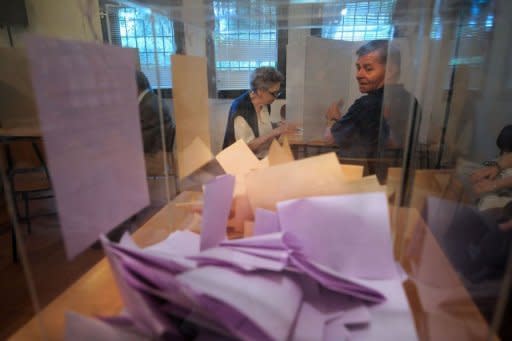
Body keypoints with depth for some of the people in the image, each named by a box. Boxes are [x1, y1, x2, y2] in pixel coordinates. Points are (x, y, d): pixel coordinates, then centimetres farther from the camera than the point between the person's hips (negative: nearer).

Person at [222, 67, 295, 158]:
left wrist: (277, 126, -1)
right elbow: (247, 146, -22)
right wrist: (275, 132, -23)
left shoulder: (265, 103, 1)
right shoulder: (240, 109, -21)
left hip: (265, 157, 7)